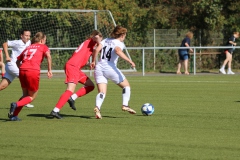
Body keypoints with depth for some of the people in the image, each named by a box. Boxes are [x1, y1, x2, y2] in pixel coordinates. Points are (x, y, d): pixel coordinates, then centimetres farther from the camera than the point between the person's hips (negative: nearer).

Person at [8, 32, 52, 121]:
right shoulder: (43, 47, 13)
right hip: (33, 71, -5)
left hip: (22, 70, 5)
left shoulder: (28, 48, 26)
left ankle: (13, 115, 8)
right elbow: (48, 56, -7)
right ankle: (16, 105, -16)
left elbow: (18, 61, 27)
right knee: (32, 97, 10)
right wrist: (49, 70, -5)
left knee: (26, 95, 21)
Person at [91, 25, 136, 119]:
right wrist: (129, 61, -26)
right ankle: (125, 105, 5)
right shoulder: (119, 43, 0)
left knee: (102, 92, 1)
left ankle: (97, 107, -26)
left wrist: (93, 61, 15)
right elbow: (118, 51, -22)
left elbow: (97, 49, 3)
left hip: (99, 68, 5)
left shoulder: (106, 40, 17)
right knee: (126, 85, 16)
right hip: (110, 68, -5)